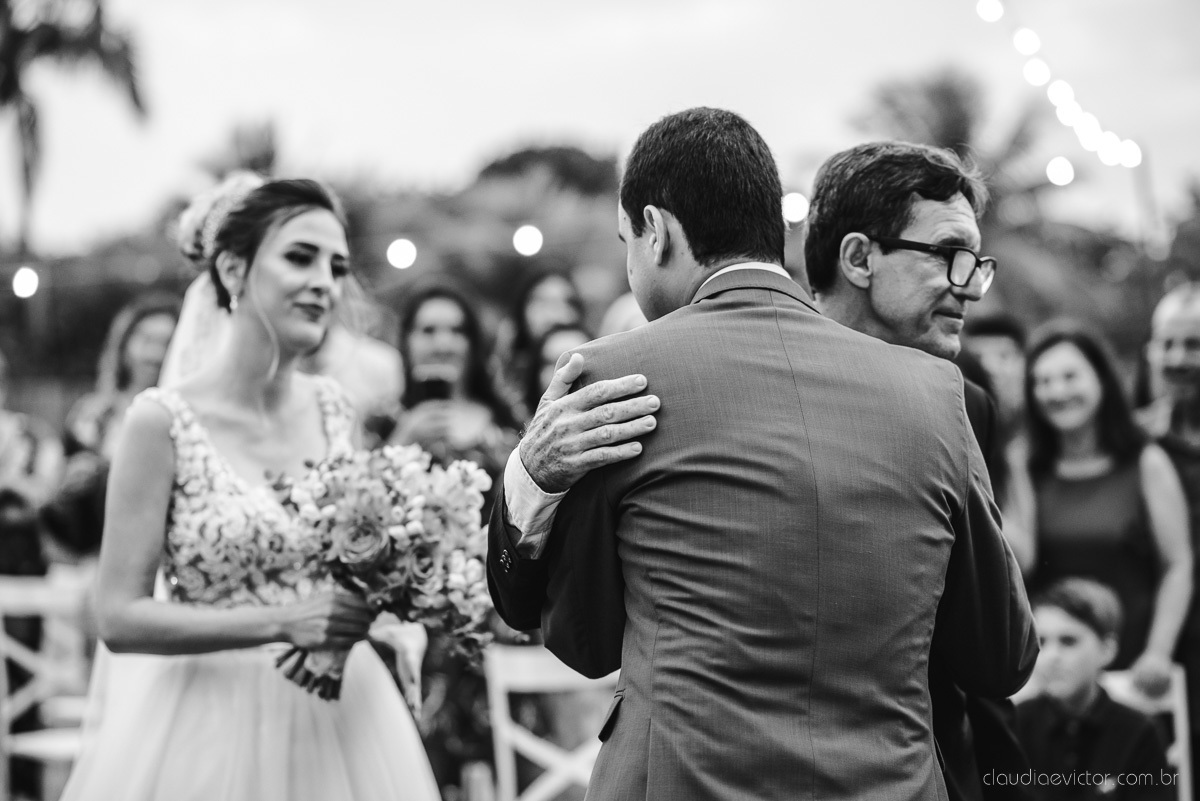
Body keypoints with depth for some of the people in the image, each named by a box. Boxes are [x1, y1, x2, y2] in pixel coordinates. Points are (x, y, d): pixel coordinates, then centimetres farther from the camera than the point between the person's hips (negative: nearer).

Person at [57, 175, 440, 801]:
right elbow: (121, 618, -13)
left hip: (339, 714, 5)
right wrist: (281, 622, -22)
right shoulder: (163, 420, -13)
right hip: (213, 724, -4)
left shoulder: (334, 410, 1)